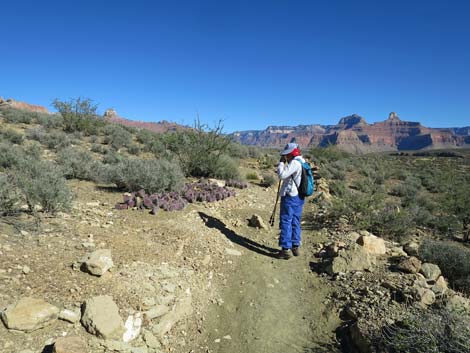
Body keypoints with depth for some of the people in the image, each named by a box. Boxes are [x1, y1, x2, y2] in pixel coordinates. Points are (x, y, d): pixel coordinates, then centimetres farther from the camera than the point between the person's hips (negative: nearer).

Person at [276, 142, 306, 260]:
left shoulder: (294, 163, -17)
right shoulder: (302, 162, 13)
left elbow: (282, 175, -23)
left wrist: (281, 162, -11)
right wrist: (284, 163, 8)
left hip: (290, 197, -10)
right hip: (299, 197, 10)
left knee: (286, 222, -3)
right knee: (295, 222, 16)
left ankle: (286, 249, 0)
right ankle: (295, 247, 24)